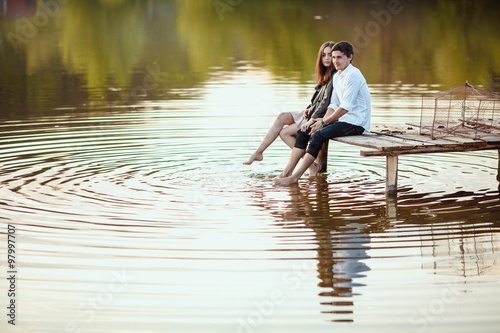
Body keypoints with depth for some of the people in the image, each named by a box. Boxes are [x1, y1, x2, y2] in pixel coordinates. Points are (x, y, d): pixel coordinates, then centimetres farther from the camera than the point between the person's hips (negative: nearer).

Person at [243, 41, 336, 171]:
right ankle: (258, 152, -8)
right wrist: (309, 109, 4)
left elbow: (326, 101, -20)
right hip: (313, 113, 9)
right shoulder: (325, 75, 17)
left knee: (284, 133, -12)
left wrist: (312, 119, -20)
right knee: (282, 117, -6)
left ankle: (312, 166, -9)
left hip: (322, 118, -9)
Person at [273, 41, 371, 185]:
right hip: (343, 120, 10)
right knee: (303, 132, 0)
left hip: (356, 123, -10)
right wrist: (322, 121, -2)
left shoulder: (353, 75, -16)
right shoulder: (337, 76, 14)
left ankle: (294, 177, -25)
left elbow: (346, 107, -21)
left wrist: (325, 122, -15)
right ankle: (286, 173, -4)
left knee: (317, 136, -26)